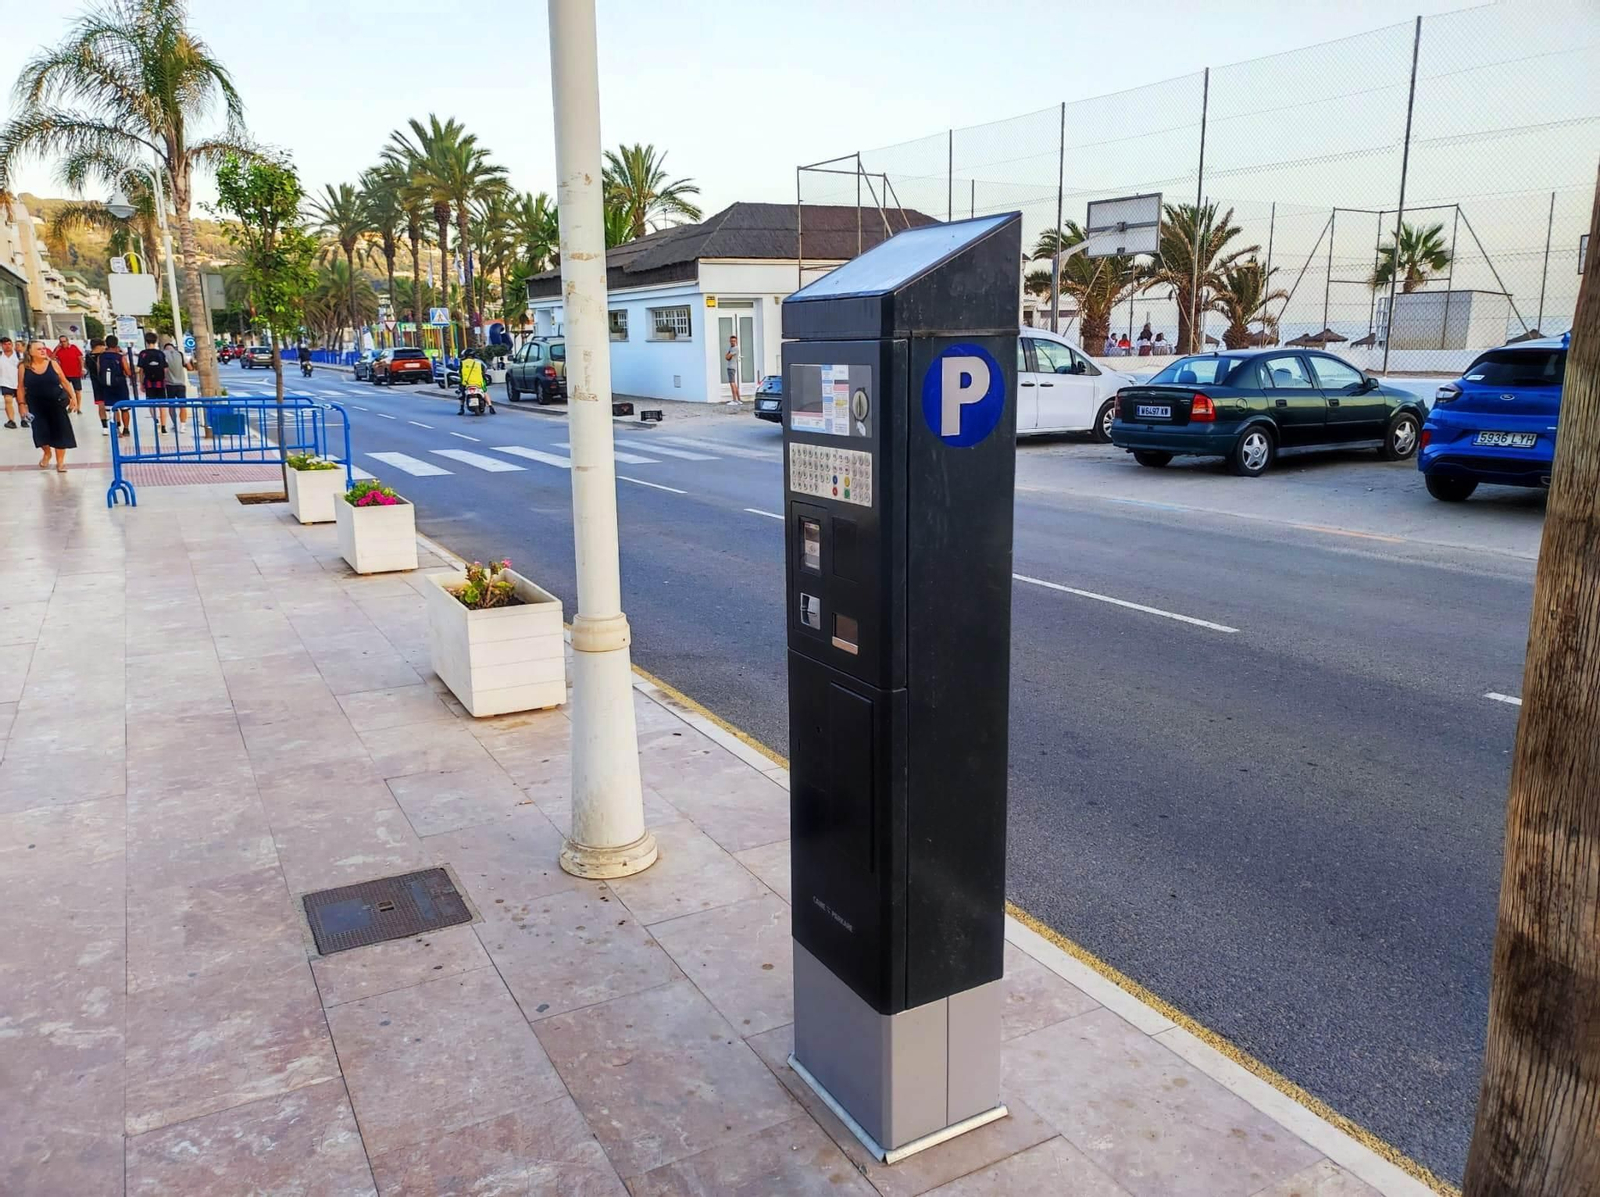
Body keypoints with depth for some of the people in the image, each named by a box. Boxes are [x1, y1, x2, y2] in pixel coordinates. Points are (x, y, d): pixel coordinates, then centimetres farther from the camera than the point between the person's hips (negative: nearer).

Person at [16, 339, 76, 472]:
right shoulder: (24, 367, -3)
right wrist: (22, 404, -4)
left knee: (60, 432, -1)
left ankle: (60, 461, 11)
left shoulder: (53, 364, -2)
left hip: (56, 403, 0)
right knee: (41, 432, -1)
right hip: (36, 406, 0)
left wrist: (73, 396, -3)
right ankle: (47, 453, 30)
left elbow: (64, 382, 3)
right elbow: (21, 388, 2)